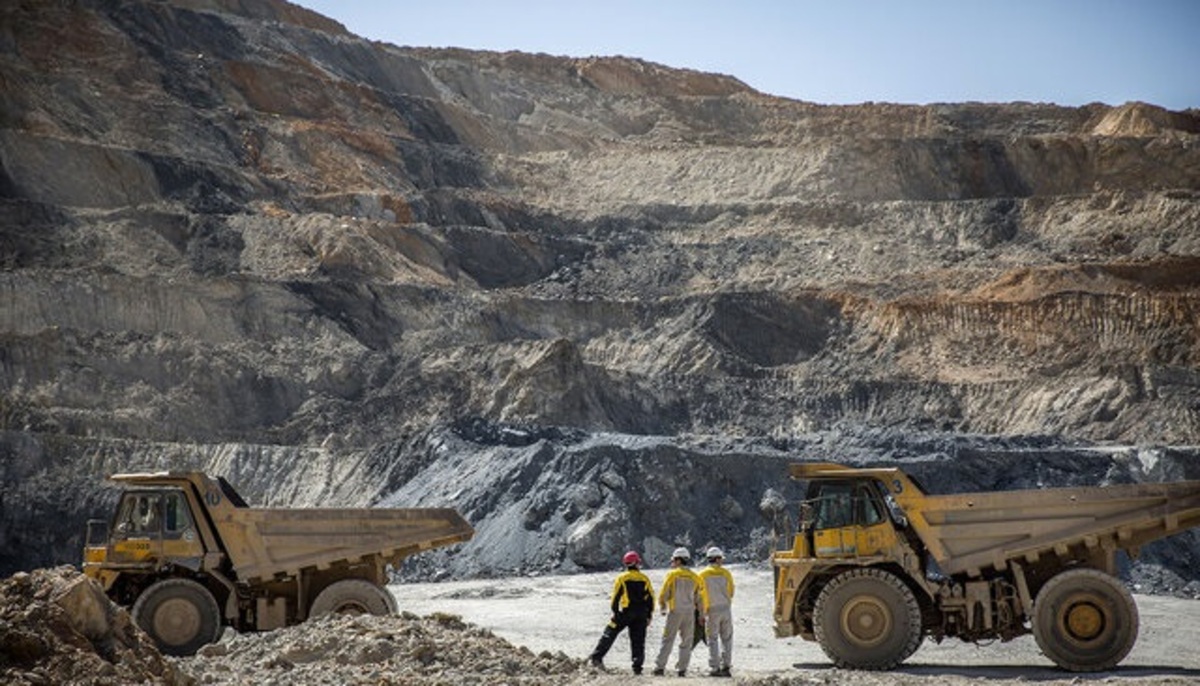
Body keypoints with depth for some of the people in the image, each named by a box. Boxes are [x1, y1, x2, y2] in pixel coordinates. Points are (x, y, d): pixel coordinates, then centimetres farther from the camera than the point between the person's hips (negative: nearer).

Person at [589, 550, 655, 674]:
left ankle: (597, 657, -2)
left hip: (626, 612, -2)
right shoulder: (645, 579, 5)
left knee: (610, 633, 5)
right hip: (641, 615, 2)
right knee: (638, 641, 7)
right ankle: (637, 667, 3)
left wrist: (615, 612, 1)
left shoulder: (622, 578, -2)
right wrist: (649, 615, 11)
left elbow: (616, 596, -5)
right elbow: (651, 598, 5)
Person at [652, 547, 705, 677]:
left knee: (667, 640, -1)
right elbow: (700, 598, 9)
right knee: (686, 642, 9)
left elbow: (663, 594, -3)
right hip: (690, 612, 3)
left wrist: (663, 608, 15)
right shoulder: (695, 577, 8)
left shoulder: (672, 574, -3)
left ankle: (660, 667, -6)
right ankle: (682, 669, 5)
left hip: (675, 612, -3)